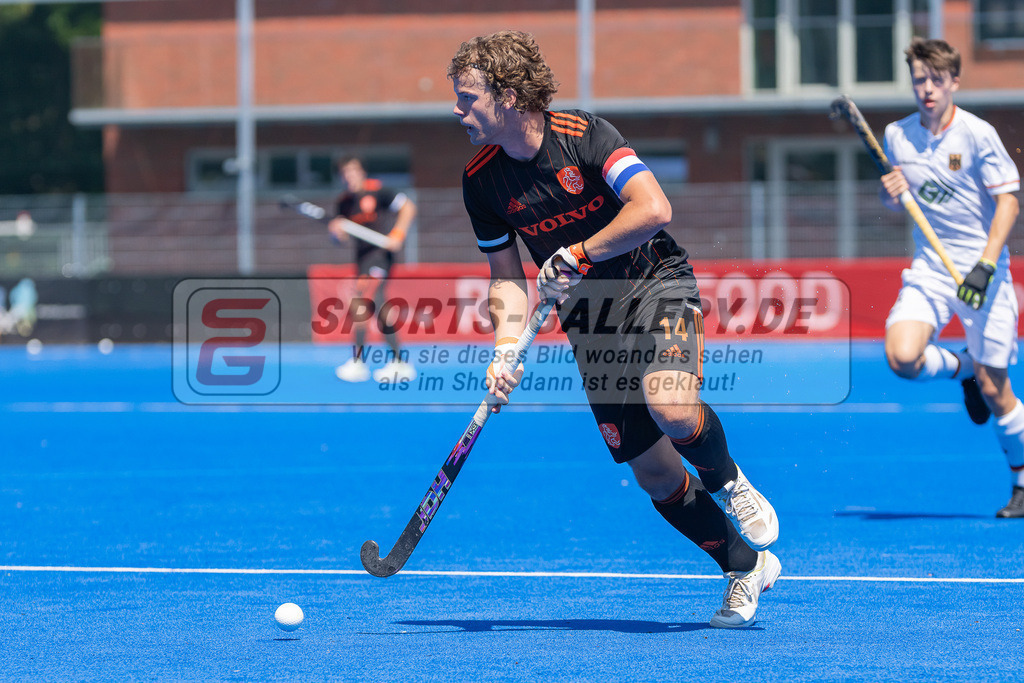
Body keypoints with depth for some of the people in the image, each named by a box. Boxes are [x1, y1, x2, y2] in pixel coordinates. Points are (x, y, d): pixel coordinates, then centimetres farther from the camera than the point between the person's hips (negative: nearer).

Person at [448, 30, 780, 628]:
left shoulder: (584, 135, -17)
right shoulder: (482, 181, -2)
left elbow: (654, 208, -27)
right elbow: (507, 276, 6)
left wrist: (578, 254, -24)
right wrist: (506, 347, -9)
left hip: (654, 282, -5)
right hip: (588, 314, 5)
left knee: (671, 409, -33)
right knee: (652, 471, -1)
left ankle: (729, 483, 0)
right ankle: (745, 567, 19)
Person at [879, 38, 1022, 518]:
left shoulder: (977, 134, -10)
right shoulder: (896, 135, 3)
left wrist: (985, 264, -21)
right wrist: (889, 193, -8)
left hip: (982, 268, -4)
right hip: (930, 266, 4)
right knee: (902, 357, -22)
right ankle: (961, 367, 12)